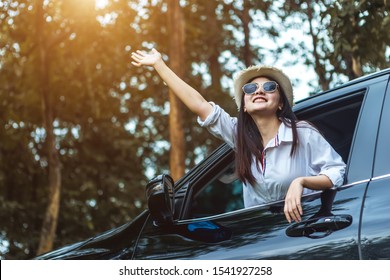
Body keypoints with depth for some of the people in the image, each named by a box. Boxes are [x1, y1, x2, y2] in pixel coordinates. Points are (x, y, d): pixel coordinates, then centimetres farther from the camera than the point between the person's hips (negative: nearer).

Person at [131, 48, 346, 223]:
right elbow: (199, 105, 6)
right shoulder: (240, 134, 7)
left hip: (302, 226, -3)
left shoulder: (304, 134, -6)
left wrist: (301, 181, -22)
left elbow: (338, 172, -6)